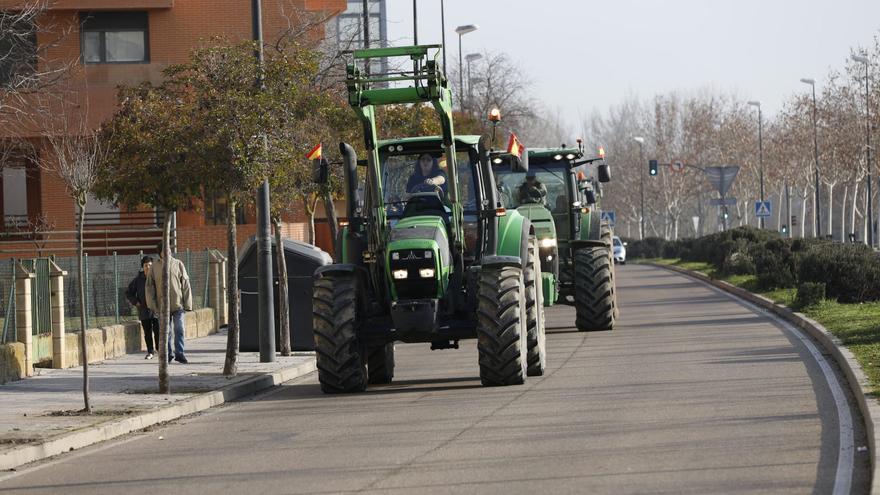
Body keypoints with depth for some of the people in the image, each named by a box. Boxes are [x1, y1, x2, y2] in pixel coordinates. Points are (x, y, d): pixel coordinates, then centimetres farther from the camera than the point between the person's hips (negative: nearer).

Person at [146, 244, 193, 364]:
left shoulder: (178, 264, 3)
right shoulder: (154, 267, 3)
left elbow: (185, 285, 4)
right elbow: (149, 287, 5)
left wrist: (188, 303, -1)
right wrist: (153, 305, -3)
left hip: (178, 304, -1)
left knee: (179, 330, -7)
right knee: (166, 331, 7)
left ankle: (179, 353, -1)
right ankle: (168, 353, 17)